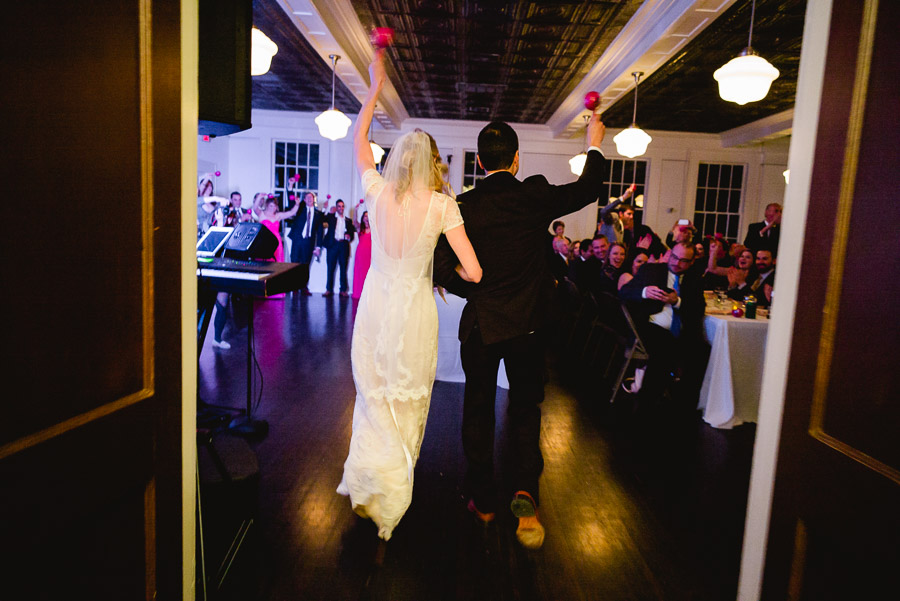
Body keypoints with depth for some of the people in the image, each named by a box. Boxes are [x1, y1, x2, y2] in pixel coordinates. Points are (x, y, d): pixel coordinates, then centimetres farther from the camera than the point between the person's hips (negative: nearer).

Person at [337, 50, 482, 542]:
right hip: (415, 311, -1)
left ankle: (372, 483, 24)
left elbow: (357, 141, 16)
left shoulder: (378, 192, -4)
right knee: (408, 402, 16)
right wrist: (447, 273, 9)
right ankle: (391, 496, 30)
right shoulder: (441, 206, -10)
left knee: (375, 398, 19)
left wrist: (375, 87, 22)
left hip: (375, 305, 2)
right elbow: (473, 272, -13)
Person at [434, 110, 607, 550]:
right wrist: (595, 143, 24)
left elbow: (442, 269, -8)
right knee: (525, 408, 17)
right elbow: (586, 189, 9)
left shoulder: (463, 207, -7)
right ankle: (525, 491, 1)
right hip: (528, 324, 0)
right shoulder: (535, 195, -7)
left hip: (480, 325, 0)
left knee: (478, 410, 15)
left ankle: (482, 501, 26)